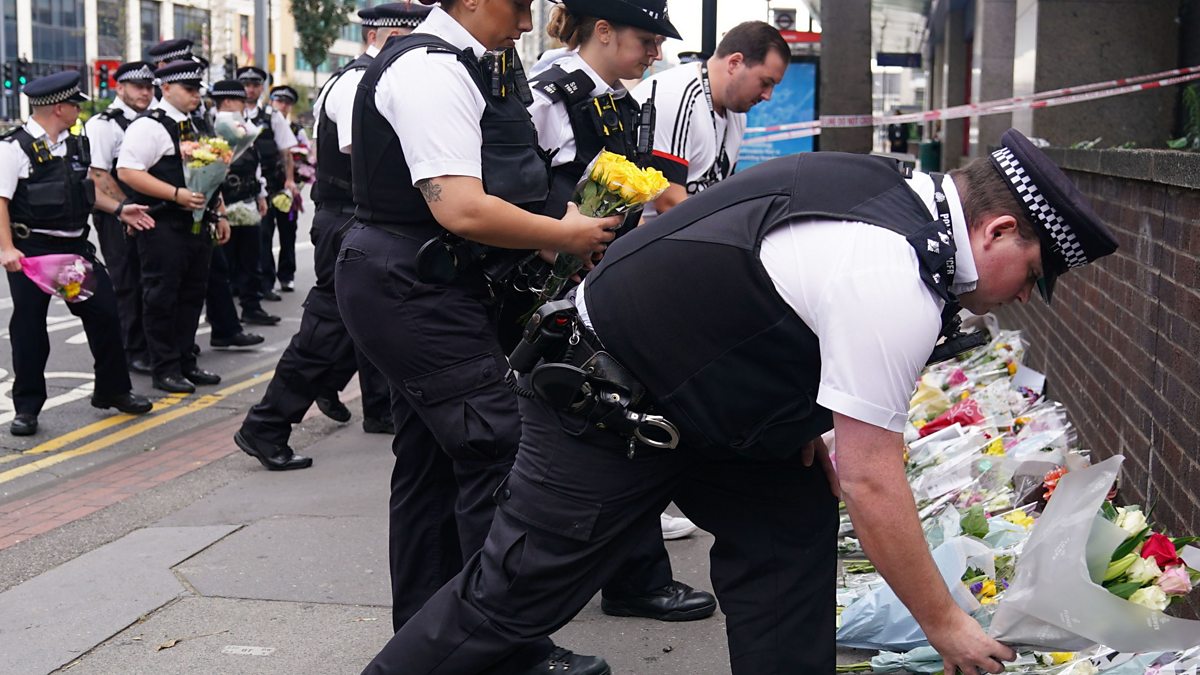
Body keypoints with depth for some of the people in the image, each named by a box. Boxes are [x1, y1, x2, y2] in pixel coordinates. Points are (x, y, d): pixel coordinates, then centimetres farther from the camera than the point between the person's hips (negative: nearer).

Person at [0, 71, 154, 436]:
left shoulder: (75, 143, 9)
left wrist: (119, 209, 16)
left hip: (76, 245, 7)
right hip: (32, 250, -6)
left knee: (104, 312, 8)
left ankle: (113, 390, 25)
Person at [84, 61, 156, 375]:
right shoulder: (103, 124, -10)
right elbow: (98, 175, -15)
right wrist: (129, 208, -15)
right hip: (118, 217, -7)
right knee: (127, 284, 0)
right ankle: (132, 352, 9)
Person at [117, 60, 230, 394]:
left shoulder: (195, 126, 18)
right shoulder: (148, 126, -10)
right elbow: (127, 171, -18)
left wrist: (219, 214, 20)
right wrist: (177, 195, -22)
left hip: (198, 226, 8)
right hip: (164, 227, -8)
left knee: (192, 295, 13)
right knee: (162, 298, 0)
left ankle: (185, 363, 23)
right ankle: (165, 369, 7)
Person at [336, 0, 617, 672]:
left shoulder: (465, 66, 15)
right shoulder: (431, 70, -16)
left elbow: (487, 189, 24)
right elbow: (461, 210, -25)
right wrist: (565, 235, -13)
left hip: (428, 292, 11)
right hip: (415, 289, -11)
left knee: (432, 459, 14)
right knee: (495, 449, -10)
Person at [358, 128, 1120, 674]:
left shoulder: (880, 185, 1)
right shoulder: (895, 286, -28)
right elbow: (872, 482, -24)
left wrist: (800, 426, 7)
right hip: (601, 415, -10)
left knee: (794, 520, 5)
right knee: (515, 593, -1)